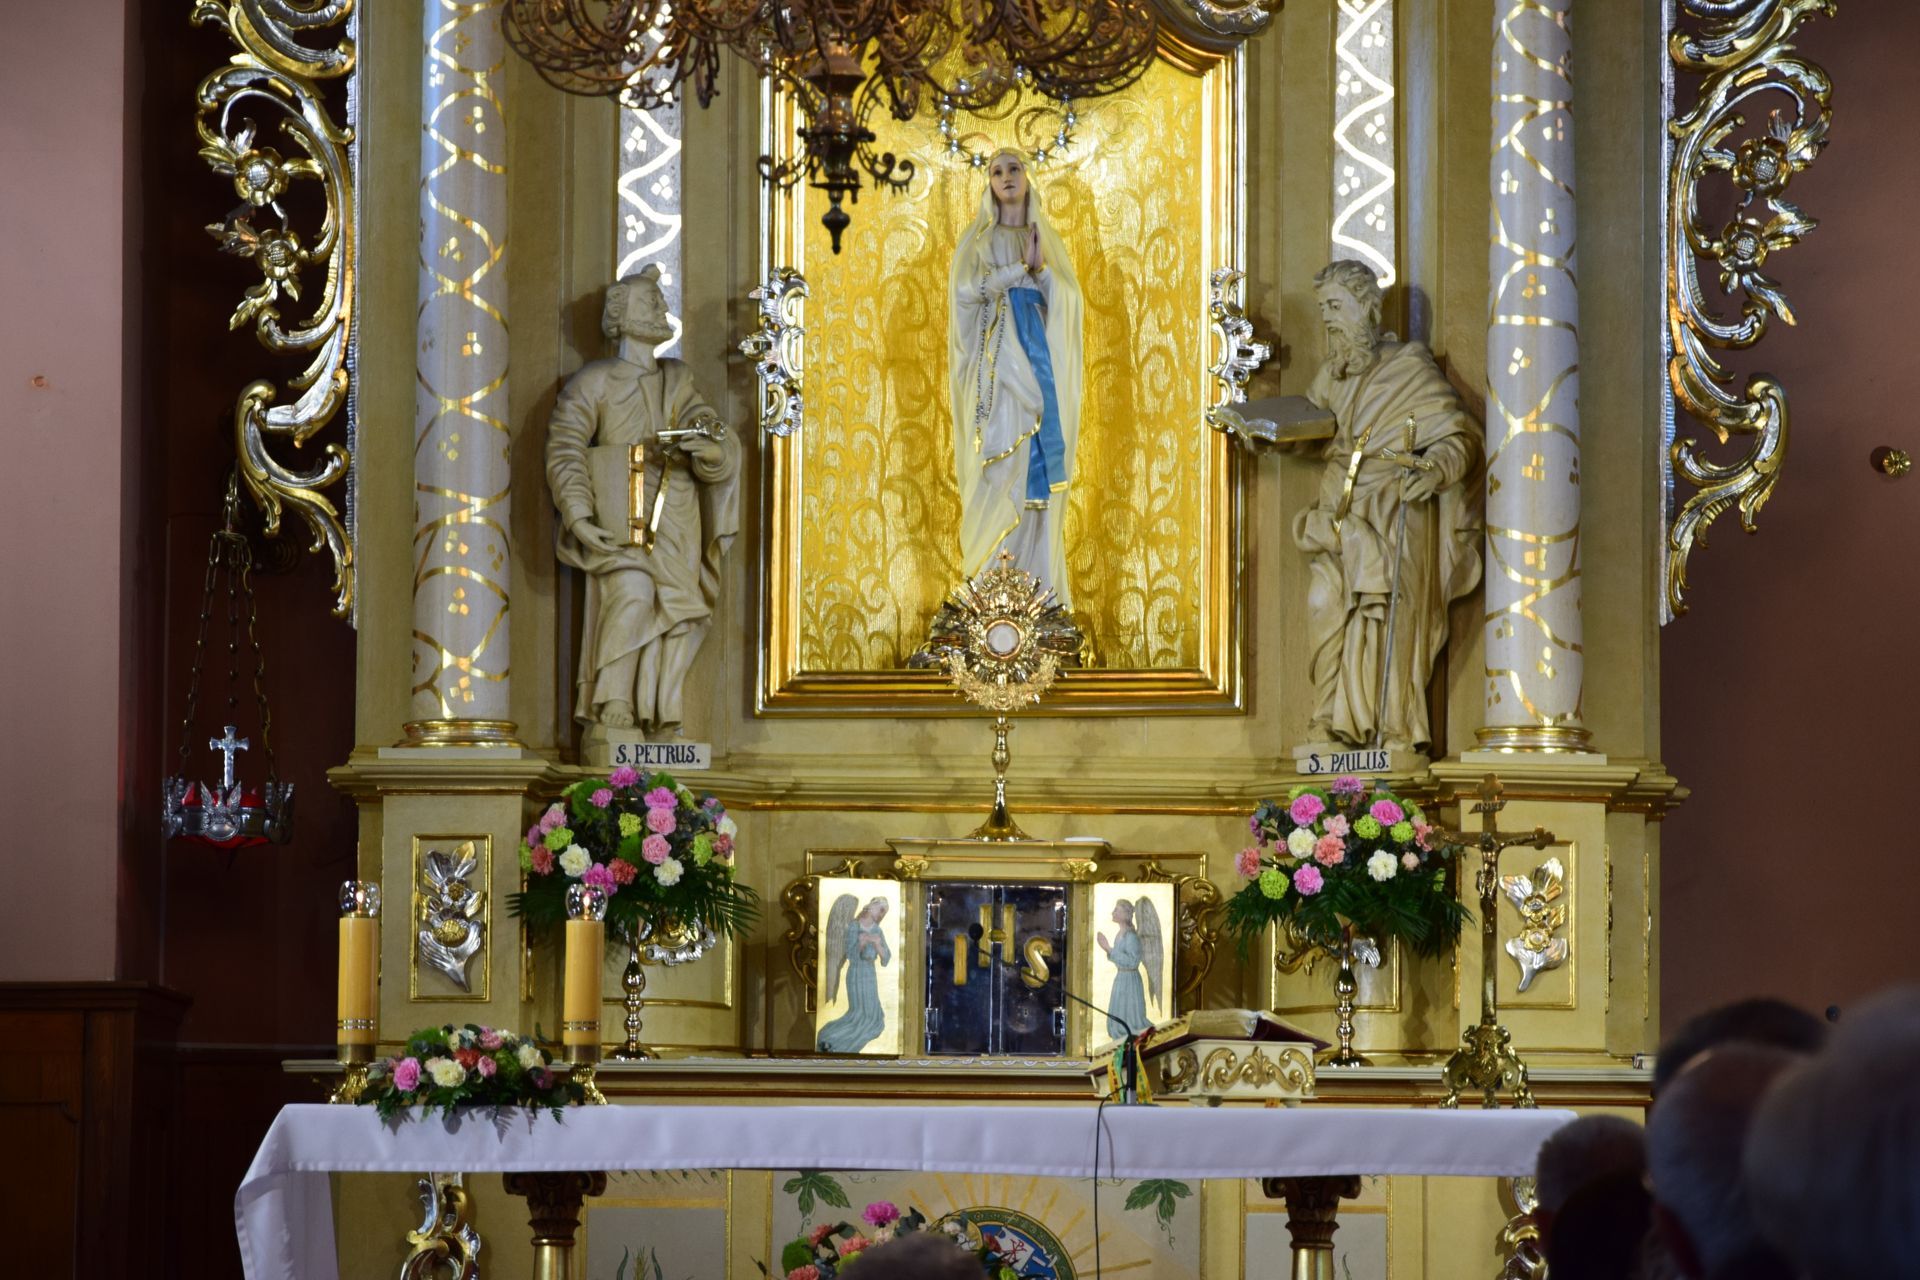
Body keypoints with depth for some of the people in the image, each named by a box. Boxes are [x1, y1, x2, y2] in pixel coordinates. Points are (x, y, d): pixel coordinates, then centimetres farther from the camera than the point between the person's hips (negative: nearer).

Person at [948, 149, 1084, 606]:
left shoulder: (1048, 239, 16)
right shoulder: (977, 239, 7)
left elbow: (1067, 298, 6)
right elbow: (967, 289, -9)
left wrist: (1041, 266, -11)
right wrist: (1022, 268, -9)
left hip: (1042, 362, 3)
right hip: (998, 362, -3)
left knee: (1042, 463, -3)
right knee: (1001, 463, -11)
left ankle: (1040, 581, -2)